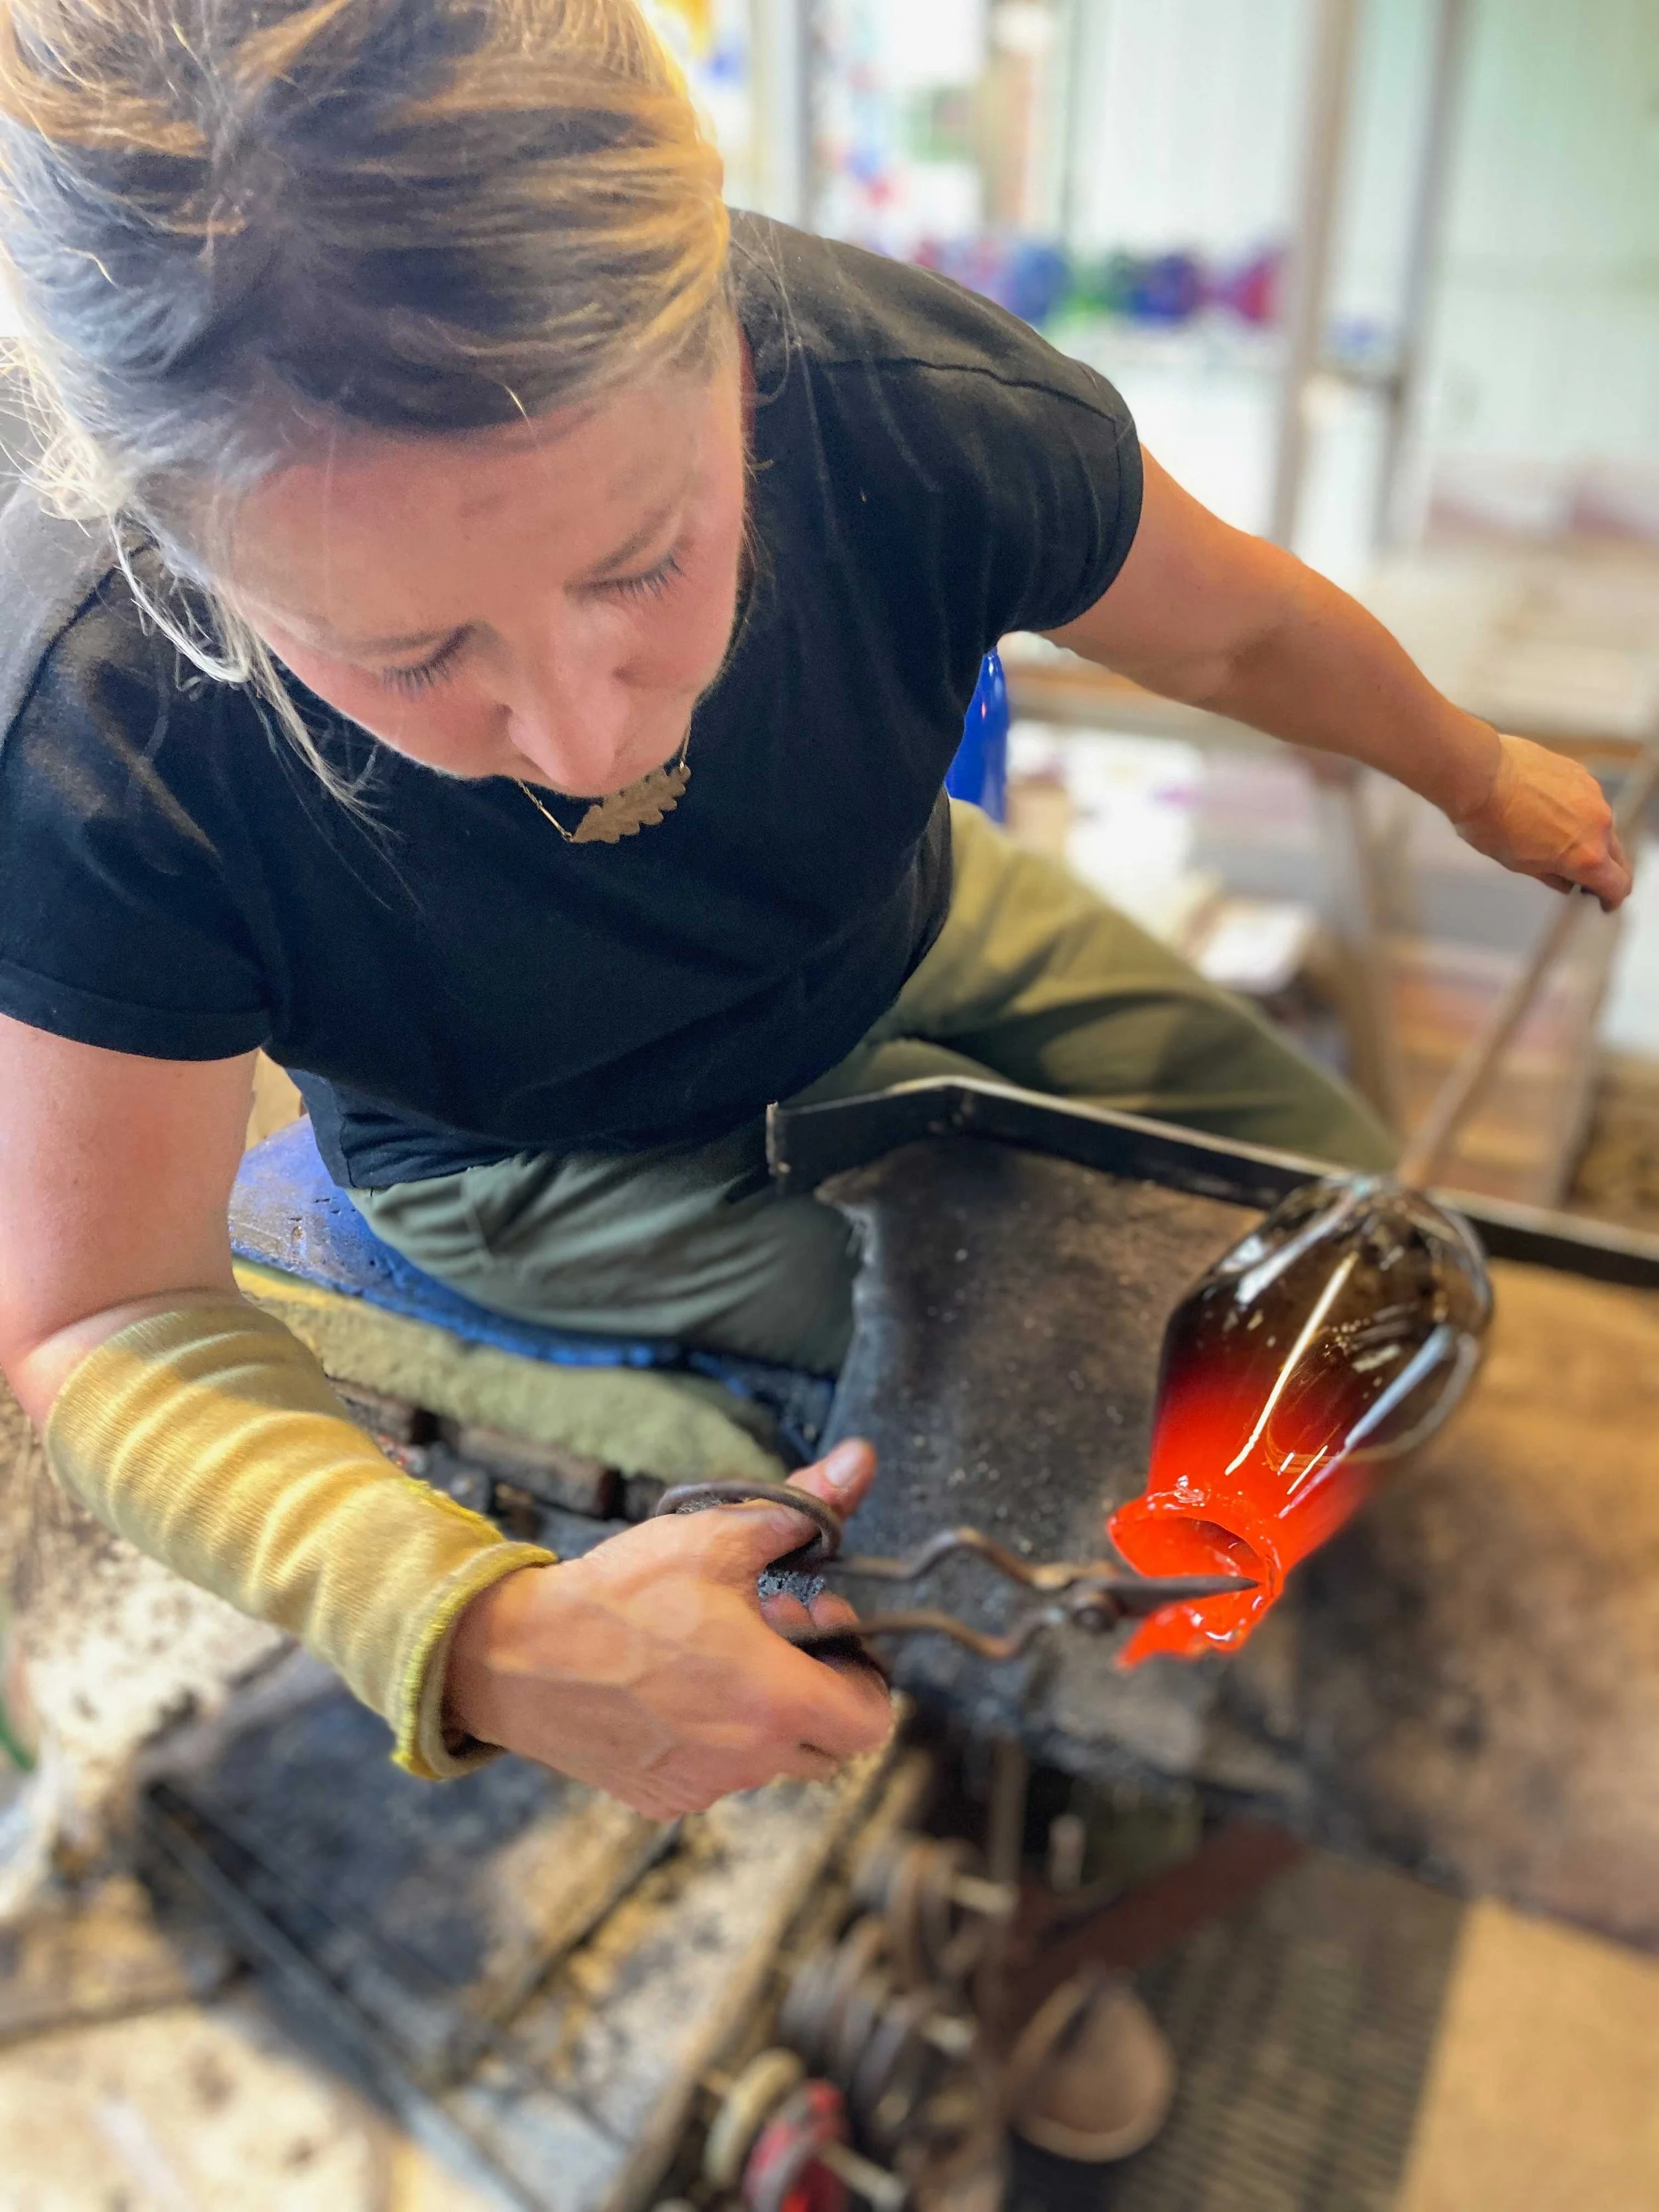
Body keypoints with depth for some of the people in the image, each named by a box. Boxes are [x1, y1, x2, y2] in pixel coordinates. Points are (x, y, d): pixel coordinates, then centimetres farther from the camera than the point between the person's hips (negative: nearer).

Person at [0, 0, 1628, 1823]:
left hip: (904, 934, 4)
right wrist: (475, 1635, -44)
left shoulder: (891, 393, -32)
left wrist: (1480, 780, 9)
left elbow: (1234, 629, -11)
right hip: (556, 1166, -2)